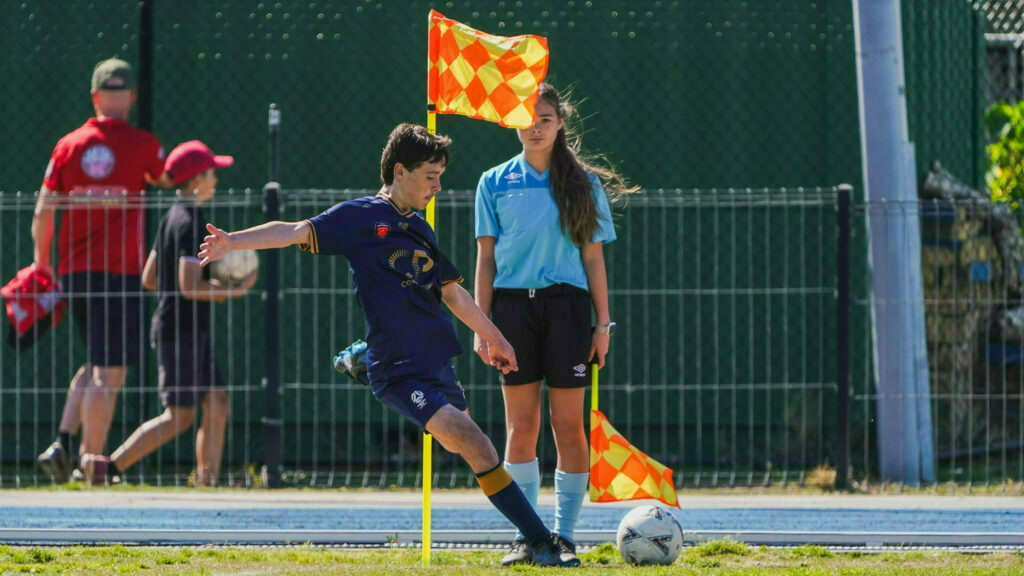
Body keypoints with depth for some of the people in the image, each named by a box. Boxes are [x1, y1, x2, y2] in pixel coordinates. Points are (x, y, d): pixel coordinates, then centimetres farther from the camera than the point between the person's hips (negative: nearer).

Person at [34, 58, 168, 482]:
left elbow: (42, 213, 3)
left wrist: (43, 264, 13)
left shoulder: (68, 145, 4)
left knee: (95, 365, 18)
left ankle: (61, 443, 4)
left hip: (73, 270, 5)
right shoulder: (143, 145, -4)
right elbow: (165, 180, 19)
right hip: (120, 272, -5)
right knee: (109, 373, -3)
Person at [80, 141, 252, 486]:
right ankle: (108, 467, -9)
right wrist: (235, 292, -14)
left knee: (217, 405, 9)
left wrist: (210, 283, 18)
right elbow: (190, 286, -24)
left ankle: (207, 481, 8)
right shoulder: (190, 223, -16)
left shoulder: (172, 218, 13)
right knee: (178, 416, -8)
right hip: (182, 331, -10)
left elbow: (149, 279, 17)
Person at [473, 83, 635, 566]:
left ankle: (564, 535, 3)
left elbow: (593, 257, 7)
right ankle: (524, 536, 1)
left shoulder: (583, 183, 7)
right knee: (520, 426, -2)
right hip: (512, 304, 0)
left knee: (568, 425, -3)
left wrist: (603, 324, 2)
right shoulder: (495, 183, 9)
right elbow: (486, 258, 8)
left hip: (566, 306, 0)